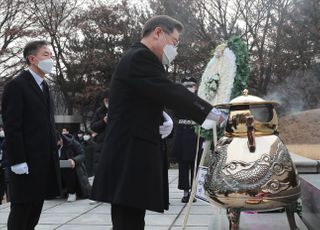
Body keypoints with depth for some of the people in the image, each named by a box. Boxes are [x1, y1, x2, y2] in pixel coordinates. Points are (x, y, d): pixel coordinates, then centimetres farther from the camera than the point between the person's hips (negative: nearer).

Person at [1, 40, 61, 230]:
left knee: (34, 213, 13)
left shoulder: (44, 86, 17)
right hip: (25, 164, -8)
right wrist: (17, 161, -19)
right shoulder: (16, 86, -9)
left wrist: (53, 155, 13)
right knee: (21, 211, 1)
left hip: (44, 162, 8)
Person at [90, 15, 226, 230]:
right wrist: (210, 112, -11)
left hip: (131, 157, 11)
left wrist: (161, 121, 6)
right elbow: (171, 92, -19)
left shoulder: (139, 58, 23)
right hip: (130, 159, -11)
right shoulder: (140, 57, -11)